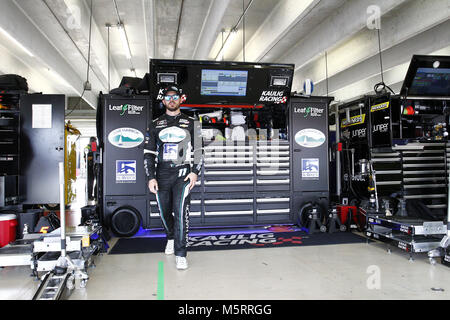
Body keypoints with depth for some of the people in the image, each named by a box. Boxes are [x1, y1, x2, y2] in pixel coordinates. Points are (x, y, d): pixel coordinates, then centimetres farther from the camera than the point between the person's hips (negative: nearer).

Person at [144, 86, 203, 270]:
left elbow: (199, 150, 8)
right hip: (161, 174, 3)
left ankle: (181, 254, -9)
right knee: (164, 212, 10)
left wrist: (195, 172, -5)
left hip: (183, 173, -2)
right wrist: (150, 177, 0)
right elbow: (148, 153, 10)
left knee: (181, 211, -15)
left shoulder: (191, 123, 9)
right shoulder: (155, 125, 12)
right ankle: (171, 238, 39)